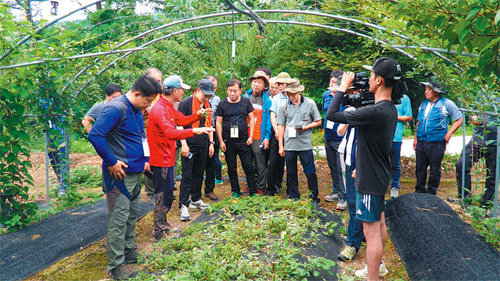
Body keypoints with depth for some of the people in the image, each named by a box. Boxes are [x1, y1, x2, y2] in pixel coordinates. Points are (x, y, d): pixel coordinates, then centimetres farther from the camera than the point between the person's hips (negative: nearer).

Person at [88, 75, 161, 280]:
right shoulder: (116, 109, -17)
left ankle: (129, 251, 34)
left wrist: (145, 159, 16)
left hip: (135, 173, 9)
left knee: (132, 215, 18)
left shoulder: (137, 110, 12)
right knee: (119, 219, -2)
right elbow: (95, 135, -24)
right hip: (120, 174, -9)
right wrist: (111, 162, -19)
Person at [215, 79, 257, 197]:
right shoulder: (222, 104, 2)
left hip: (243, 141, 0)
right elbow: (218, 123, 3)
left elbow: (252, 119, 7)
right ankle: (235, 191, 22)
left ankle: (253, 192, 12)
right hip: (228, 142, 1)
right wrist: (221, 141, -2)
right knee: (231, 169, 9)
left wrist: (250, 137, -1)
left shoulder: (246, 102, 4)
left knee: (248, 167, 1)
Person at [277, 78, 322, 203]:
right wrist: (281, 146, 7)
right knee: (291, 173, 11)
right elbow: (281, 126, 9)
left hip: (305, 145, -2)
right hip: (289, 145, 2)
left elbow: (318, 122, 7)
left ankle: (314, 197, 16)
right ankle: (293, 196, 25)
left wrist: (305, 127, -11)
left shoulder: (310, 103, 0)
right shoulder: (284, 105, 5)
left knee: (310, 172, 1)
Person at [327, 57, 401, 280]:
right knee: (380, 223, 24)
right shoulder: (391, 110, 3)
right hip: (380, 176, 10)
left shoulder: (373, 112, -28)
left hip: (370, 181, -10)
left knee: (371, 232, 1)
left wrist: (342, 88, -9)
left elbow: (331, 115, -20)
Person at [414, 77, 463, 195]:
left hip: (436, 143, -5)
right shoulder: (423, 104, 14)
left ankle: (431, 192, 16)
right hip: (421, 142, 5)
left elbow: (459, 119, 2)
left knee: (435, 169, 3)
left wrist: (449, 133, -7)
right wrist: (416, 138, 15)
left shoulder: (447, 104, -2)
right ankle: (419, 190, 22)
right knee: (420, 167, 10)